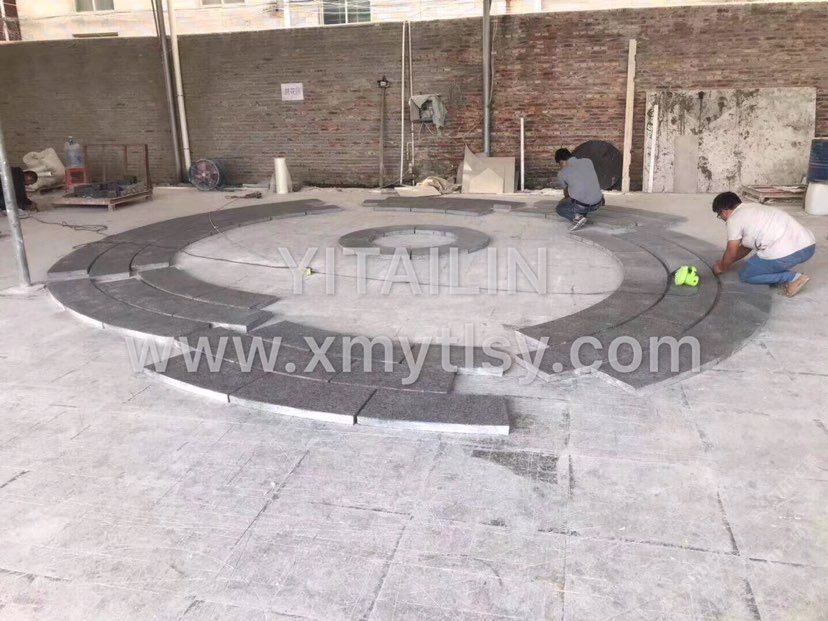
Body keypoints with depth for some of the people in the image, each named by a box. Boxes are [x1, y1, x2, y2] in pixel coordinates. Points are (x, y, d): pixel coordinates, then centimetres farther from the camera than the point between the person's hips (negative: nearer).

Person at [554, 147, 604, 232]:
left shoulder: (562, 173, -1)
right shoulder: (588, 161, 9)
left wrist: (566, 199, 42)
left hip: (581, 206, -5)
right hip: (598, 204, 5)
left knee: (559, 208, 23)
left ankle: (577, 217, -3)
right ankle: (582, 215, 20)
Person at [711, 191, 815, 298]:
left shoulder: (734, 219, -1)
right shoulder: (753, 207, 26)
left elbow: (731, 253, 8)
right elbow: (746, 246, 32)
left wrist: (721, 267, 26)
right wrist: (726, 261, 38)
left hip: (786, 254, -9)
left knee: (745, 275, 12)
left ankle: (792, 277, 0)